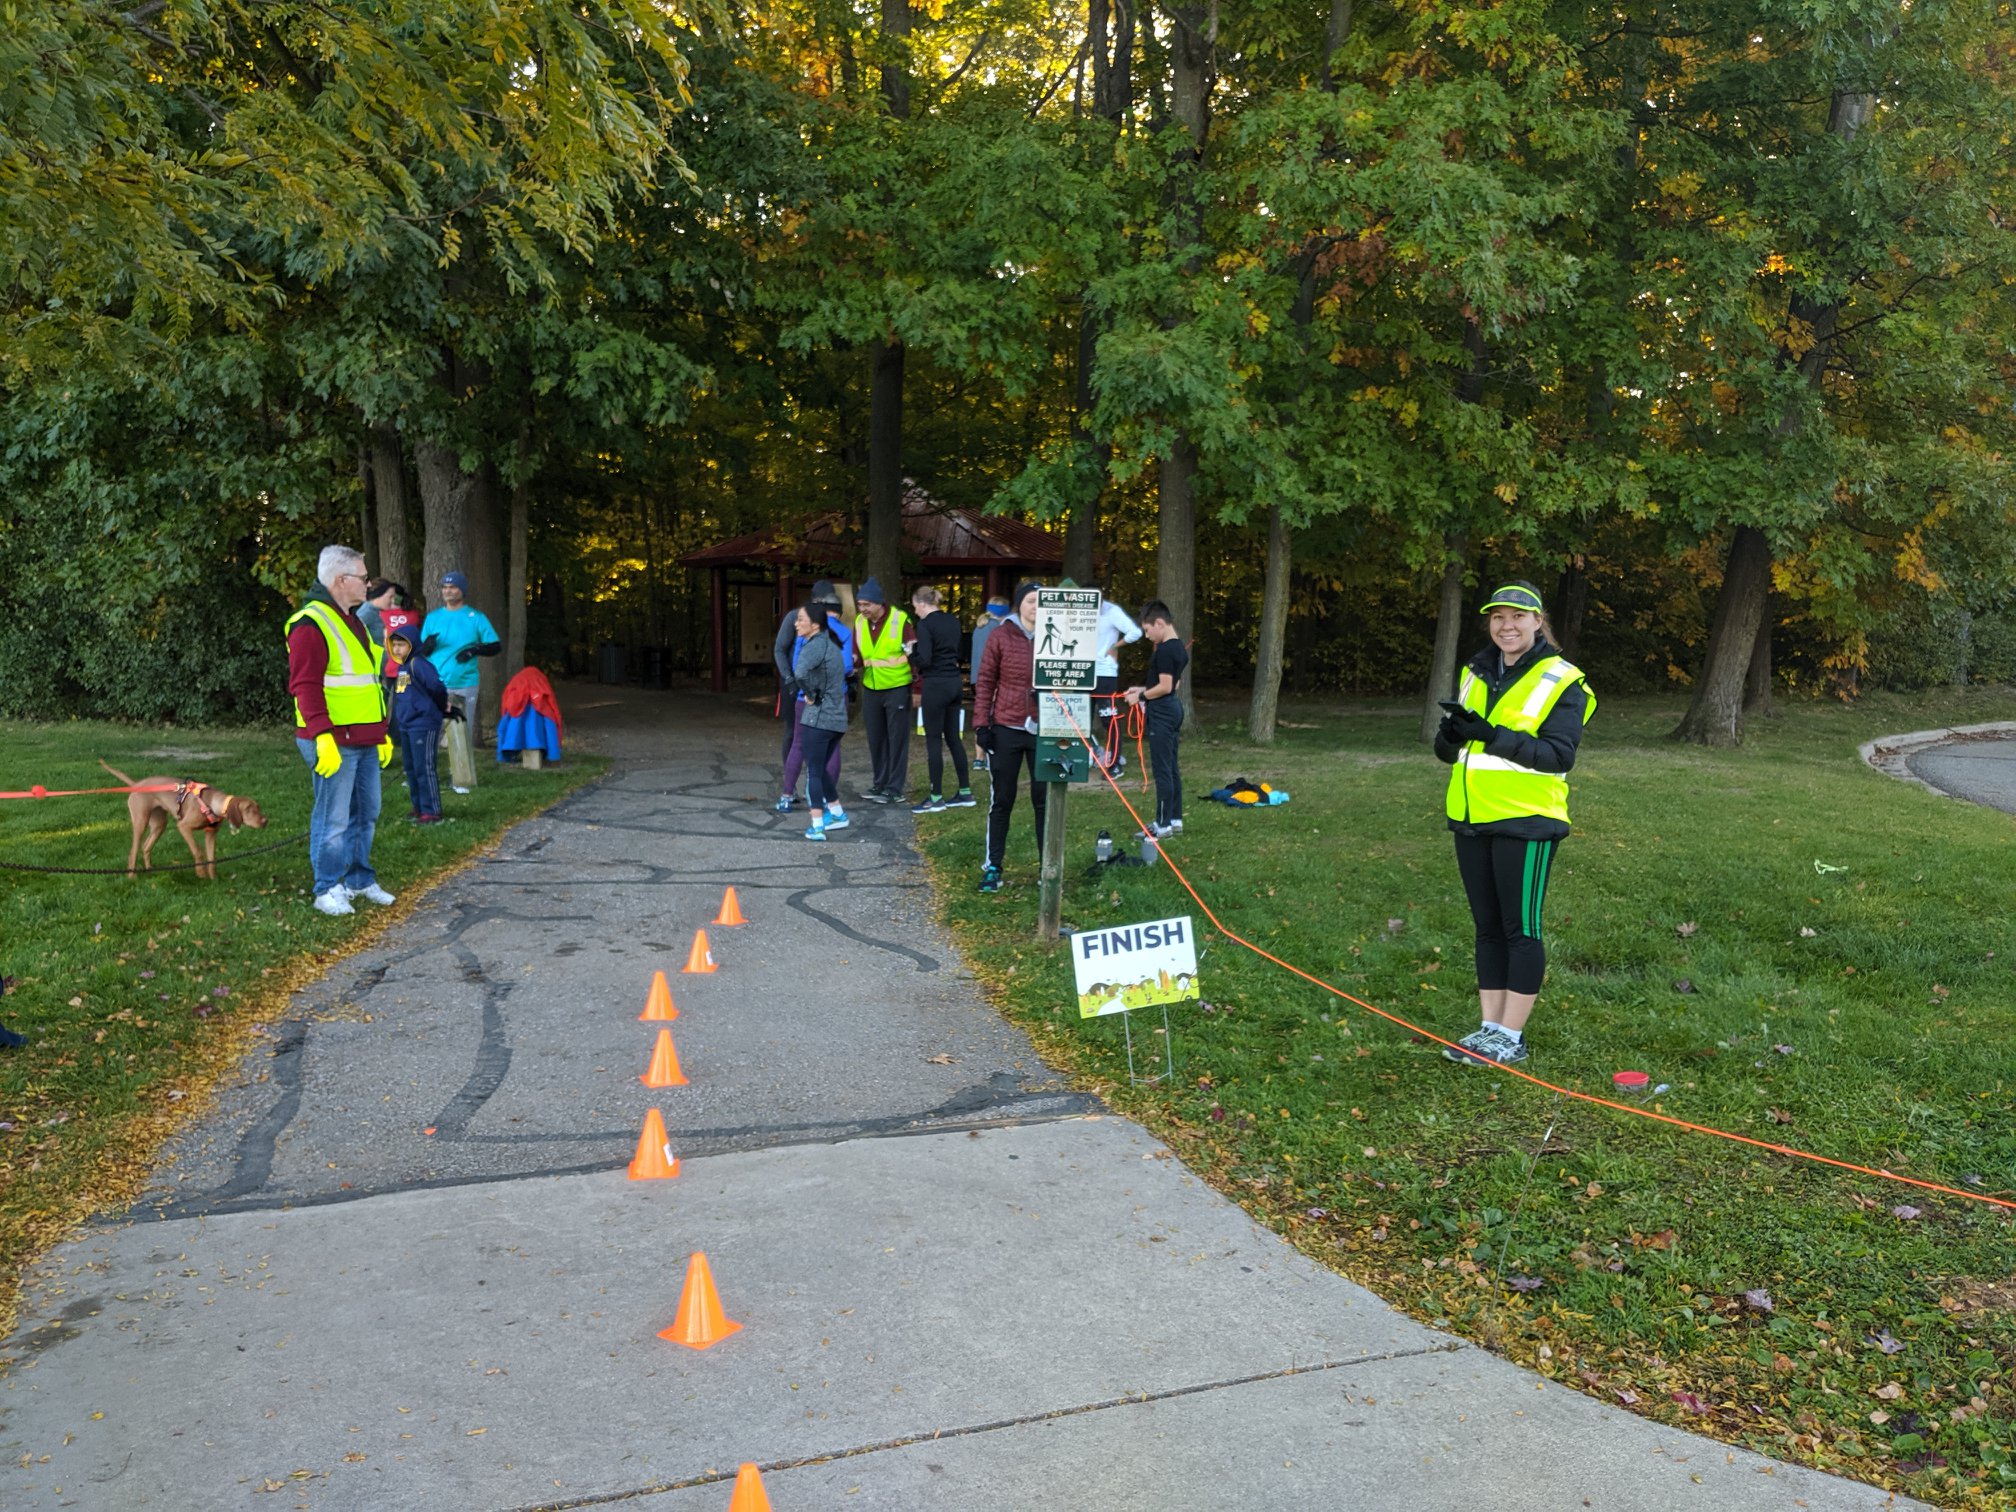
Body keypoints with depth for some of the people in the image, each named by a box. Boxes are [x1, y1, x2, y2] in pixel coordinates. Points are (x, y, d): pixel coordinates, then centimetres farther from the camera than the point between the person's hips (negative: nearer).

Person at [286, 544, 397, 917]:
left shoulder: (351, 621, 19)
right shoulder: (311, 624, -13)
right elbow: (305, 686, -20)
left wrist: (383, 733, 23)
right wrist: (323, 735, -26)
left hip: (364, 740, 10)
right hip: (334, 743, -9)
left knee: (366, 813, 15)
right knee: (333, 818, -3)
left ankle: (359, 880, 27)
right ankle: (327, 890, 7)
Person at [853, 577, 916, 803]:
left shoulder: (900, 620, -13)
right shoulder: (859, 622, 1)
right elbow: (857, 653, 4)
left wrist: (912, 652, -25)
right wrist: (853, 660, -14)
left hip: (897, 687, -5)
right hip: (871, 688, 5)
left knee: (897, 738, 1)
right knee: (875, 738, 13)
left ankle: (895, 787, 7)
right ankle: (880, 783, 25)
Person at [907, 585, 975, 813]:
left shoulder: (925, 624, -13)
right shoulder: (952, 621, 10)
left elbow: (925, 660, -19)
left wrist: (911, 655, 2)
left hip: (936, 685, -8)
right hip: (955, 682, 8)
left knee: (934, 740, 0)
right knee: (953, 737, 14)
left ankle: (936, 798, 4)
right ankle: (965, 792, 18)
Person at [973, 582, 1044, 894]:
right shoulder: (1001, 636, -3)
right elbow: (985, 681, 0)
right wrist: (981, 723, -5)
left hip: (1043, 730, 1)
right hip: (1006, 729, -1)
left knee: (1044, 799, 8)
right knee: (1002, 800, 8)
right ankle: (992, 866, 17)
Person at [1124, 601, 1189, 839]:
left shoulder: (1164, 650, -18)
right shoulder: (1179, 647, 12)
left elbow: (1165, 687, -21)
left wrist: (1141, 697, -8)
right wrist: (1144, 688, 15)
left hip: (1162, 712, -10)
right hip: (1173, 708, 10)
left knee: (1162, 769, -6)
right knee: (1172, 767, 14)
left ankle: (1163, 825, -2)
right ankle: (1175, 819, 20)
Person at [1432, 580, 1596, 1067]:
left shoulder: (1561, 681, -6)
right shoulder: (1476, 673, 13)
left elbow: (1559, 755, -16)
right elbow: (1448, 751, 14)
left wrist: (1493, 735, -25)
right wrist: (1451, 735, -11)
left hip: (1526, 822, -6)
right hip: (1472, 820, 6)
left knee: (1521, 928, -1)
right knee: (1488, 926, 11)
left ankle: (1511, 1037, 6)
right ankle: (1490, 1027, 19)